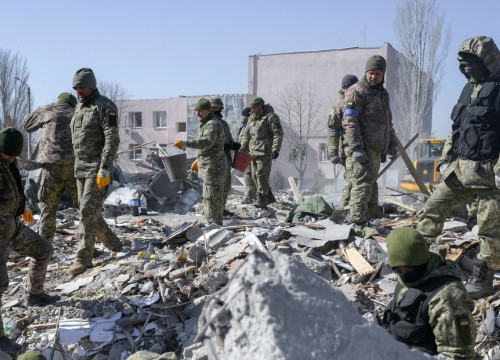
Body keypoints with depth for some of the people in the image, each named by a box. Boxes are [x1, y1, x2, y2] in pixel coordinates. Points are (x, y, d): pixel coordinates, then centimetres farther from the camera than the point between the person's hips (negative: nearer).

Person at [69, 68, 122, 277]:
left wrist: (105, 170, -23)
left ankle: (83, 258, -5)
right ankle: (115, 246, 24)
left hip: (97, 169, -9)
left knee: (88, 212, -12)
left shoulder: (104, 106, -8)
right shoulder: (79, 107, 18)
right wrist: (77, 166, 20)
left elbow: (112, 139, -16)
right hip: (80, 169, 9)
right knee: (89, 213, 10)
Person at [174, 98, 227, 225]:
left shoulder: (212, 124, -17)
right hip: (211, 167, 11)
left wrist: (186, 143, -45)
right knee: (217, 198, 17)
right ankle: (217, 223, 27)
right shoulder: (205, 124, 17)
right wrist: (198, 161, 27)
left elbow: (207, 142, -37)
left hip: (213, 167, -11)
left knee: (211, 197, -9)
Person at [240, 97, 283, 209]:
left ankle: (262, 200, -9)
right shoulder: (252, 118, 16)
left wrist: (276, 149, -19)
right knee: (255, 175, 11)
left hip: (265, 152, -8)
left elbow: (278, 134, -12)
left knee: (261, 174, -12)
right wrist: (244, 147, 13)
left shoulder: (271, 117, -8)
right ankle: (269, 197, 24)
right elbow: (247, 134, 24)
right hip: (254, 151, 9)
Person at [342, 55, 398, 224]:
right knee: (363, 185, -13)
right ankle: (357, 220, -13)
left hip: (377, 149, 9)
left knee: (371, 184, 14)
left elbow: (388, 121, 31)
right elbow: (349, 122, -16)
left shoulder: (383, 93, 21)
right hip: (362, 149, -9)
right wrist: (356, 149, -23)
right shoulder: (356, 91, -7)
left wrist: (392, 143, 23)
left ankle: (372, 217, 23)